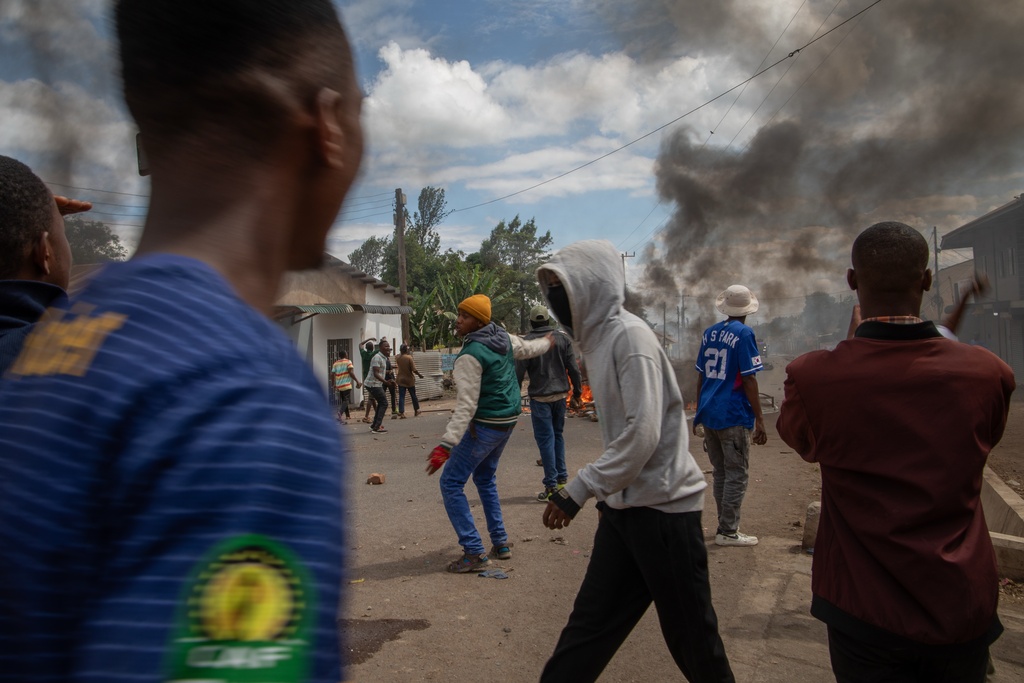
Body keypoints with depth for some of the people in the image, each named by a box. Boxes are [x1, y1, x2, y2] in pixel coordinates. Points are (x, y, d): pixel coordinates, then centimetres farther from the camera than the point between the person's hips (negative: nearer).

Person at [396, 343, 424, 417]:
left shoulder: (398, 358, -3)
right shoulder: (409, 357, -16)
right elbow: (414, 370, -16)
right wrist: (419, 375, -2)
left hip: (401, 380, 3)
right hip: (410, 380, -2)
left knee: (401, 397, -1)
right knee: (413, 396, 13)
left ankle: (401, 412, -12)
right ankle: (417, 411, 26)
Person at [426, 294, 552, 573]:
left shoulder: (470, 355, -20)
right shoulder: (504, 338, 3)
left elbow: (466, 405, -26)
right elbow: (528, 348, 23)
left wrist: (446, 445, -29)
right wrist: (548, 341, 46)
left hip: (485, 425, -9)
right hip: (508, 421, 9)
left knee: (451, 484, -3)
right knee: (485, 478, 24)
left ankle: (474, 553, -5)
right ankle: (500, 543, 27)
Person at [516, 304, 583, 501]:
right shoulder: (563, 339, 2)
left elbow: (519, 372, -8)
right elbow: (573, 369, 2)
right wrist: (577, 391, 12)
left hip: (540, 397, -4)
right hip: (560, 395, 4)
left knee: (545, 439, -1)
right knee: (558, 435, 18)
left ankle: (551, 485, -1)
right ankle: (562, 478, 21)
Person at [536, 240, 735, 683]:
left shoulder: (629, 335, -17)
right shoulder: (597, 339, 10)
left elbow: (642, 435, -24)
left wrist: (576, 491, -20)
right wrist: (606, 495, 14)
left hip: (664, 508, -8)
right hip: (625, 506, 8)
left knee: (689, 633, 8)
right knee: (589, 622, 12)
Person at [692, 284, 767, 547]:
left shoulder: (709, 333, 10)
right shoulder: (744, 334, -10)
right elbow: (749, 380, -13)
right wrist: (759, 420, -10)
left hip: (709, 414, 7)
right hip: (734, 416, -7)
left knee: (720, 473, 15)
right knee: (736, 475, 2)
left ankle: (726, 526, 22)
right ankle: (728, 532, 6)